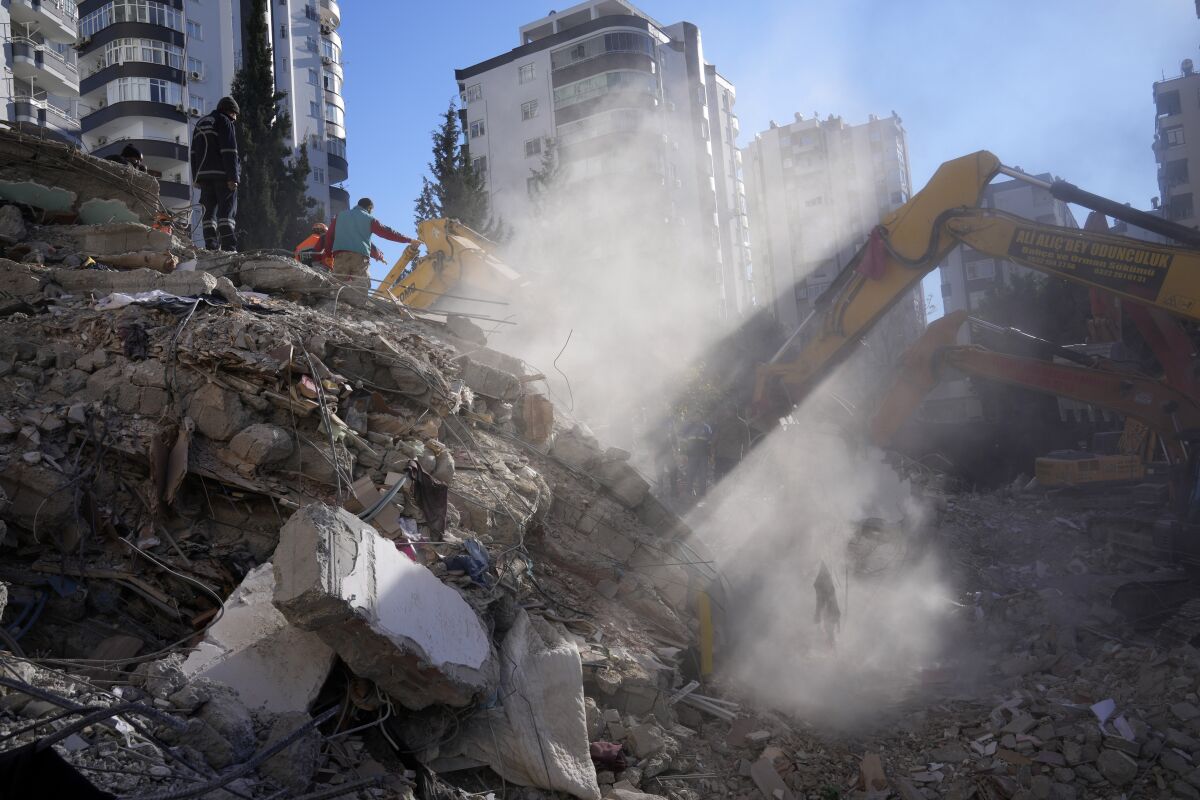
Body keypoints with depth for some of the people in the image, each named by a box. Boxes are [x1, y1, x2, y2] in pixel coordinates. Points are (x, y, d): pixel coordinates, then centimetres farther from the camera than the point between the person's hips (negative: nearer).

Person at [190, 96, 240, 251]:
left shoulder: (200, 124, 23)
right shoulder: (224, 122, -2)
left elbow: (194, 153, 21)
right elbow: (229, 151, -12)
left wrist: (196, 178, 18)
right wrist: (233, 177, -15)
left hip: (204, 174, 7)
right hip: (223, 174, -7)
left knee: (209, 211, 5)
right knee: (227, 211, -9)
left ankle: (211, 247, -3)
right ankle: (229, 248, -17)